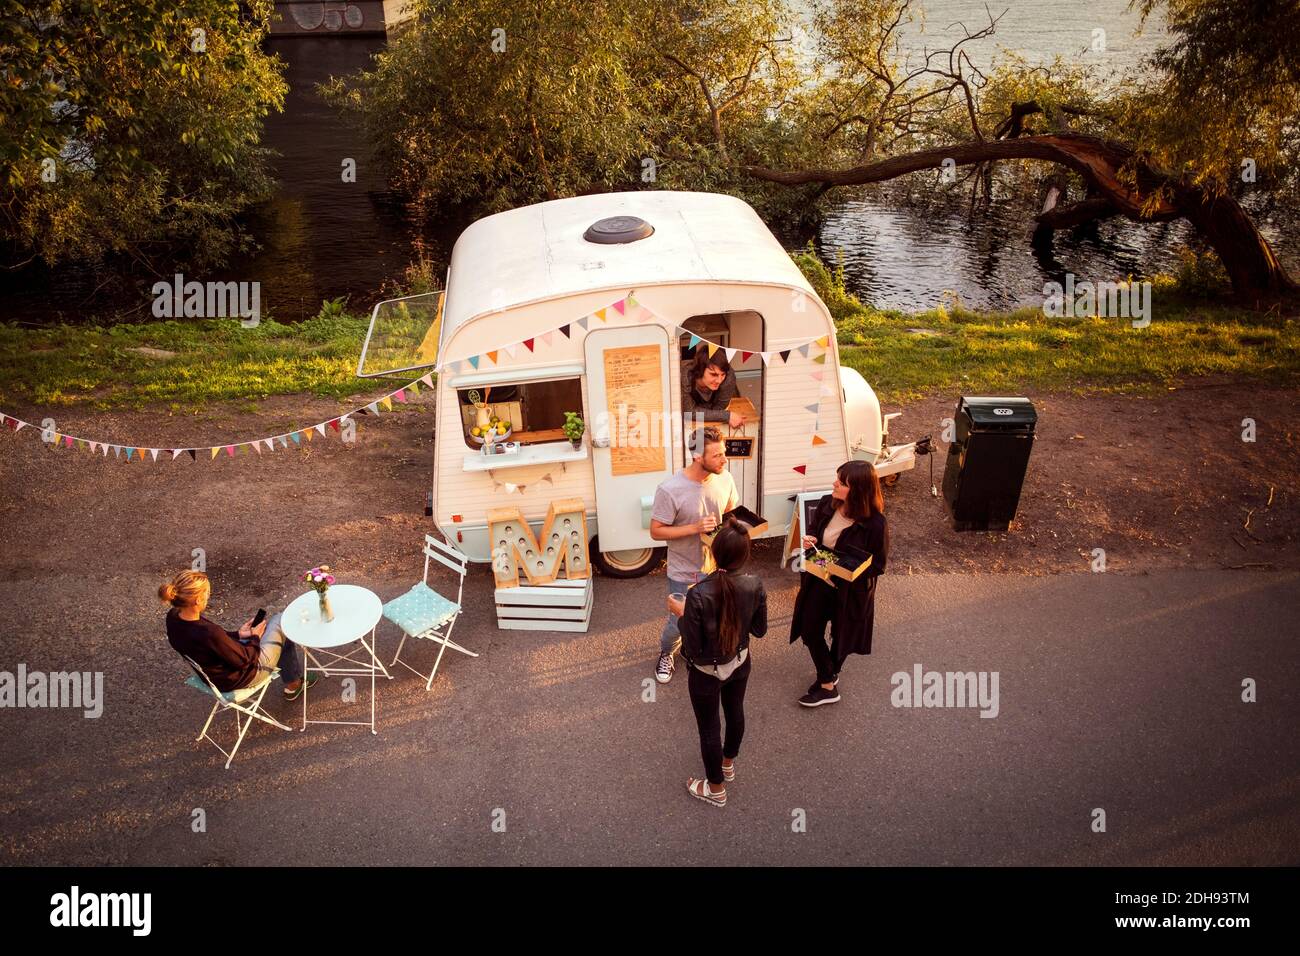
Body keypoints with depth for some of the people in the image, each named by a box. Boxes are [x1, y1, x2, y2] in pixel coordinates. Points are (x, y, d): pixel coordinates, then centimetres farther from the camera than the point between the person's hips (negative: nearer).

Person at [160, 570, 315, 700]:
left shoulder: (173, 617, -16)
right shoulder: (209, 633, -40)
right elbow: (244, 660, -25)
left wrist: (237, 634, 2)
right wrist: (255, 638, -8)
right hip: (236, 680, -8)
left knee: (275, 620, 20)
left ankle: (292, 681, 37)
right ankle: (293, 684, 30)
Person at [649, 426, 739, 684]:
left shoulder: (724, 479, -11)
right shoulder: (670, 490, -27)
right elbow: (656, 531, -19)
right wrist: (695, 528, -30)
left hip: (717, 567, 4)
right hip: (684, 573, -4)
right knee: (679, 624, 12)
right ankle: (666, 653, 45)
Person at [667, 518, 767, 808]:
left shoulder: (698, 594, -34)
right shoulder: (754, 586, -20)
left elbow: (692, 650, -25)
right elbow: (759, 630, -4)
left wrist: (682, 613, -13)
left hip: (706, 672, -4)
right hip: (740, 664, 4)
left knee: (709, 727, 18)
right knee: (735, 711, 30)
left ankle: (716, 789, 38)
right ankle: (728, 764, 56)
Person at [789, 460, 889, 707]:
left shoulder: (875, 524, -28)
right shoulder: (827, 504, -13)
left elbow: (878, 566, -17)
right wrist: (808, 542, -17)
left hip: (850, 589, -5)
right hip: (818, 581, 5)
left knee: (841, 636, 17)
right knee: (810, 631, 13)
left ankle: (828, 678, 44)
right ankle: (828, 685, 33)